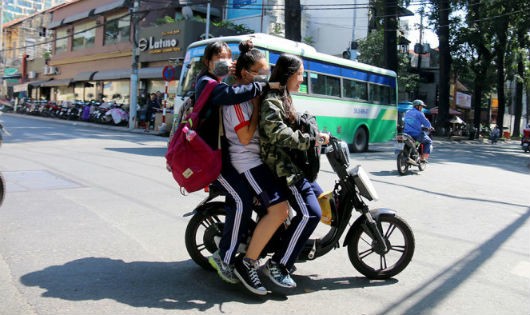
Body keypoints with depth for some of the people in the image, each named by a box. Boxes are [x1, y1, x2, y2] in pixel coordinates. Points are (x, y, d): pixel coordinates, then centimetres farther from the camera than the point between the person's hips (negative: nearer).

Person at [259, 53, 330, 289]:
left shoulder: (283, 98, 21)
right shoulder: (271, 100, -13)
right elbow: (278, 133, -26)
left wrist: (317, 137, 9)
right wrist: (312, 140, -24)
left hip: (293, 165, 11)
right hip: (283, 167, -11)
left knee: (321, 199, 17)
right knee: (310, 213, -19)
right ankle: (277, 265, -11)